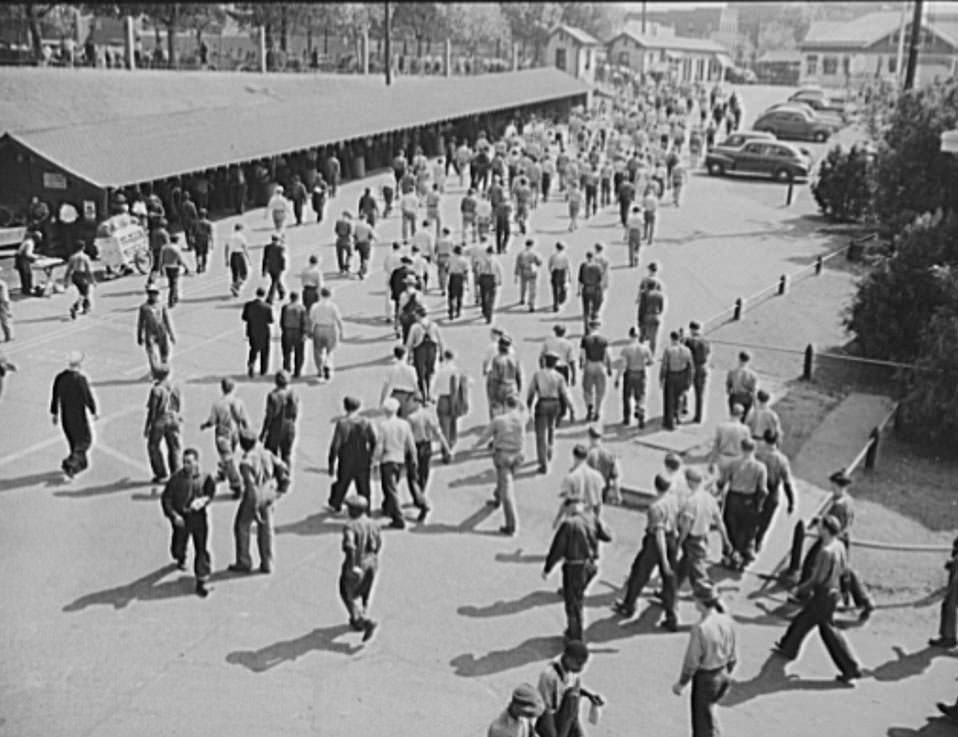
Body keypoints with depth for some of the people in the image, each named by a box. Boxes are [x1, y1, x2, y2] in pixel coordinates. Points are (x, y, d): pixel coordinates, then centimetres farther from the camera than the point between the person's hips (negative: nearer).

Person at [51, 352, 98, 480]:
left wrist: (54, 413, 13)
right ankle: (69, 464, -5)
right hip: (79, 416, -6)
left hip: (65, 416, 6)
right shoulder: (81, 379, -22)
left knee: (74, 440, 24)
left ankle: (82, 463, 37)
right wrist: (94, 412, -1)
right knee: (84, 441, 10)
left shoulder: (59, 377, -5)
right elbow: (88, 398, -17)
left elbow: (55, 397, 2)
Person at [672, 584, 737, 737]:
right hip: (722, 675, 6)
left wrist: (681, 683, -7)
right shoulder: (726, 621, -9)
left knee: (702, 721, 14)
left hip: (704, 678, -6)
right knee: (707, 709, 32)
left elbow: (692, 660, -21)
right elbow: (732, 655, 3)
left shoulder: (700, 628, -29)